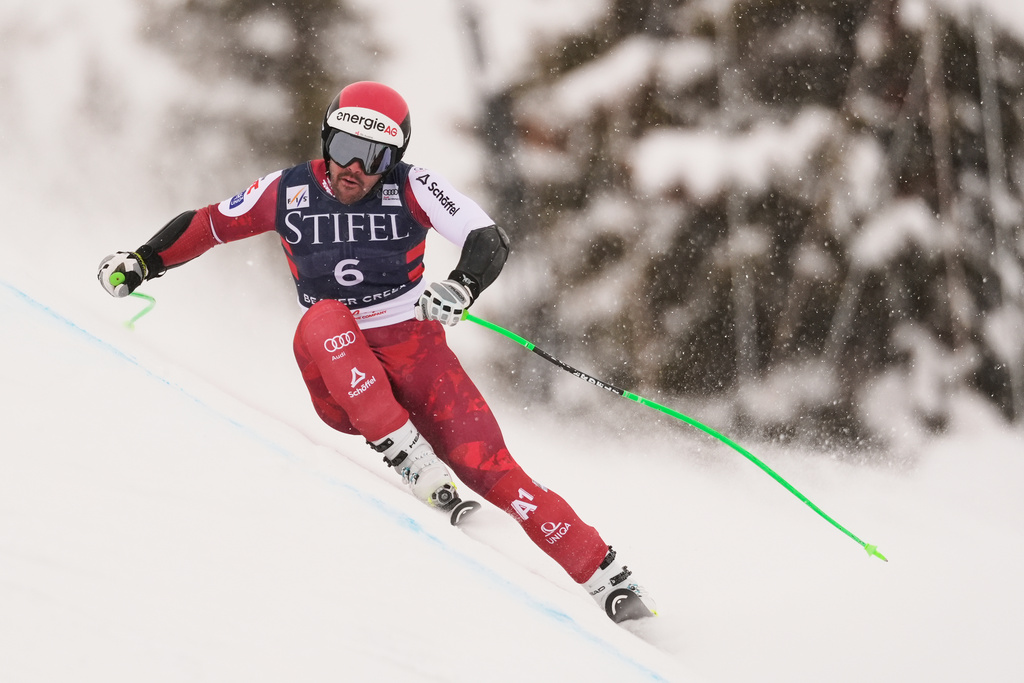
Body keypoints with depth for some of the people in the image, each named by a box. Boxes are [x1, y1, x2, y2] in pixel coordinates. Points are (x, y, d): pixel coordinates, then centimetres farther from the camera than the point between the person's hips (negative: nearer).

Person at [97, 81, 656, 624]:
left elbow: (489, 239, -16)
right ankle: (408, 457, -35)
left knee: (486, 466, -18)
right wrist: (143, 261, 5)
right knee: (324, 318, -32)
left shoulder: (412, 188, -6)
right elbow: (209, 224, 14)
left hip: (413, 350, -1)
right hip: (339, 388, 1)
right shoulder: (289, 192, 1)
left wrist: (462, 286, -36)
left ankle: (603, 572, -11)